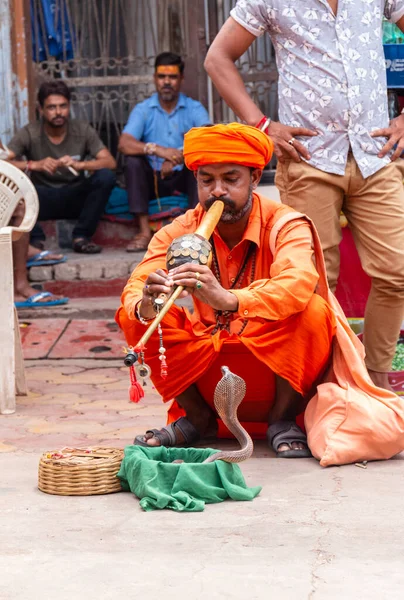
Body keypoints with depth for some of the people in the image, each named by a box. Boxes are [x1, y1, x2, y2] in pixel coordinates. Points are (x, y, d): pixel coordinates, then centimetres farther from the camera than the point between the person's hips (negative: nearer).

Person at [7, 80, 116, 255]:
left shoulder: (82, 130, -5)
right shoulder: (29, 134, -9)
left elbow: (110, 162, -14)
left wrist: (79, 165, -33)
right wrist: (34, 165, -37)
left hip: (75, 198, 2)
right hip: (43, 200, -1)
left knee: (105, 177, -26)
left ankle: (81, 237, -16)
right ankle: (36, 239, -18)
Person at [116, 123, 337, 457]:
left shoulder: (285, 225, -13)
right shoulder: (178, 233, -4)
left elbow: (298, 286, -34)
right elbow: (133, 291, -16)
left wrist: (228, 299, -51)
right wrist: (144, 307, -41)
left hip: (274, 367, -3)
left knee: (313, 312, -30)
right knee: (133, 315, -16)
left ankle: (283, 418, -7)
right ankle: (197, 417, 2)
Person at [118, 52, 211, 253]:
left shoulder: (194, 109, 1)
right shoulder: (143, 110, 0)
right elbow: (124, 144, -16)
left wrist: (176, 157, -34)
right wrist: (157, 149, -36)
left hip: (185, 178, 0)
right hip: (154, 179, 0)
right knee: (133, 161, -26)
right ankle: (144, 231, -31)